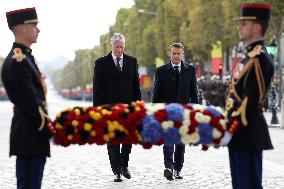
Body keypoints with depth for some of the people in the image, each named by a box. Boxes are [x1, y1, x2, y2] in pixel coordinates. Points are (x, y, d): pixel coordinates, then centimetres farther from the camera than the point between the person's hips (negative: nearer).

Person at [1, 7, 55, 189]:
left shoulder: (23, 58, 17)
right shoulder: (18, 61, -16)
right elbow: (30, 102, -20)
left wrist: (47, 127, 17)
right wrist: (49, 130, -13)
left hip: (29, 134, 10)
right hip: (31, 135, -10)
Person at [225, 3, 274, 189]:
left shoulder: (259, 58, -15)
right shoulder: (251, 56, 17)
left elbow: (250, 100, -21)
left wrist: (231, 130, -20)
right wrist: (230, 128, 18)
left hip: (246, 132, -10)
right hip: (241, 132, 10)